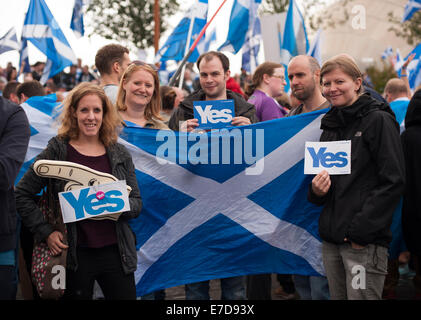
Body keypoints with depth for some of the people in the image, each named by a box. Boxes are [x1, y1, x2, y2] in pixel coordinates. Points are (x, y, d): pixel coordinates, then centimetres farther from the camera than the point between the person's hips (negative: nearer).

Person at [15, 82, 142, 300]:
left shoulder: (120, 154, 8)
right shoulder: (57, 150, -1)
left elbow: (137, 203, 9)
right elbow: (22, 194, 0)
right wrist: (45, 232, -7)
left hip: (115, 252, 3)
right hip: (75, 254, -2)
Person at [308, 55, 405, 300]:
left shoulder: (379, 121, -5)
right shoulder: (330, 126, 17)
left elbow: (394, 182, -13)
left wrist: (360, 231, -17)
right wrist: (316, 190, 0)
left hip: (365, 242, -7)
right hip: (331, 240, 7)